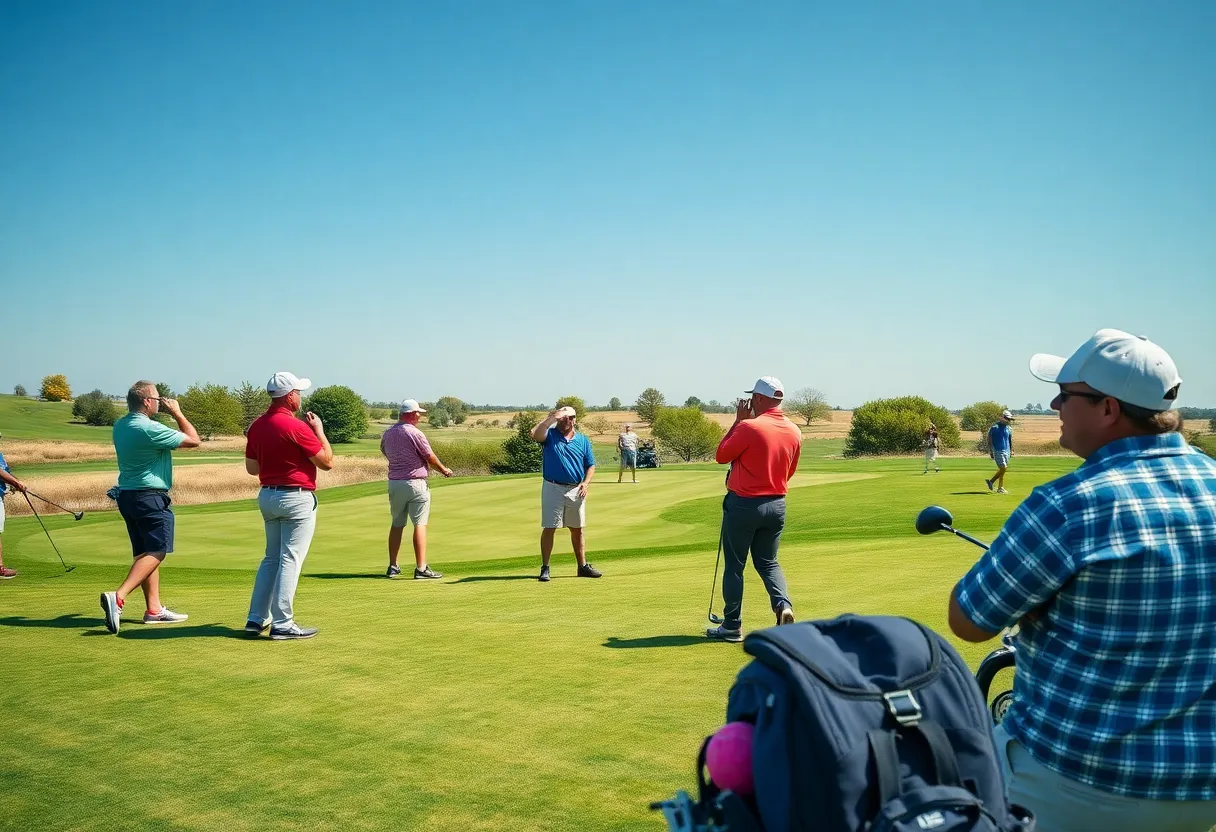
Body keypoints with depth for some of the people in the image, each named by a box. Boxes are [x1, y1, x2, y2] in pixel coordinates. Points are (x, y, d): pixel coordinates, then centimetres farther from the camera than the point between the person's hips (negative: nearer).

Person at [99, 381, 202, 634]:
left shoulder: (120, 426, 9)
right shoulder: (150, 429, -18)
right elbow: (193, 440, -10)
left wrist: (166, 414, 18)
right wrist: (177, 413, 0)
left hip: (126, 494, 9)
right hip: (150, 497, -9)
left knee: (146, 553, 12)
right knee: (156, 552, -7)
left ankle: (154, 609, 14)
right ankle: (118, 597, -21)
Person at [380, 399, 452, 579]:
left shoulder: (387, 434, 7)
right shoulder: (415, 434, -13)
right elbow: (431, 458, -6)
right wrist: (444, 470, 12)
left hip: (394, 482, 7)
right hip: (415, 483, -6)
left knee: (396, 524, 15)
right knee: (420, 524, -5)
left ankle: (392, 566, 18)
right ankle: (421, 568, -9)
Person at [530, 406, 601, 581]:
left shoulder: (583, 440, 9)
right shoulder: (550, 434, -1)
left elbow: (591, 465, 10)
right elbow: (536, 435, -24)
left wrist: (586, 483, -6)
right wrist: (551, 418, -28)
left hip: (576, 490, 4)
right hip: (553, 488, -3)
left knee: (577, 529, 12)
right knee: (549, 528, -3)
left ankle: (583, 566, 21)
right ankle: (545, 568, 2)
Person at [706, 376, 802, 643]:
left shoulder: (749, 427, -19)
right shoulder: (794, 432, 2)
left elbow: (721, 456, -6)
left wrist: (738, 421, -2)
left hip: (743, 504, -5)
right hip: (777, 505, 5)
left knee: (734, 566, 7)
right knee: (768, 562, 19)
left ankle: (732, 626, 13)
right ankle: (783, 604, -5)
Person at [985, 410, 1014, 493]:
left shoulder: (1009, 429, 11)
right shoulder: (995, 427, -9)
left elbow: (1011, 440, 21)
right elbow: (989, 440, -7)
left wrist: (1011, 450, 15)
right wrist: (990, 451, -11)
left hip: (1006, 451, 7)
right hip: (998, 451, -7)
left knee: (1003, 469, 7)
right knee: (1003, 468, -11)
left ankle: (991, 482, 20)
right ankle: (1000, 488, 0)